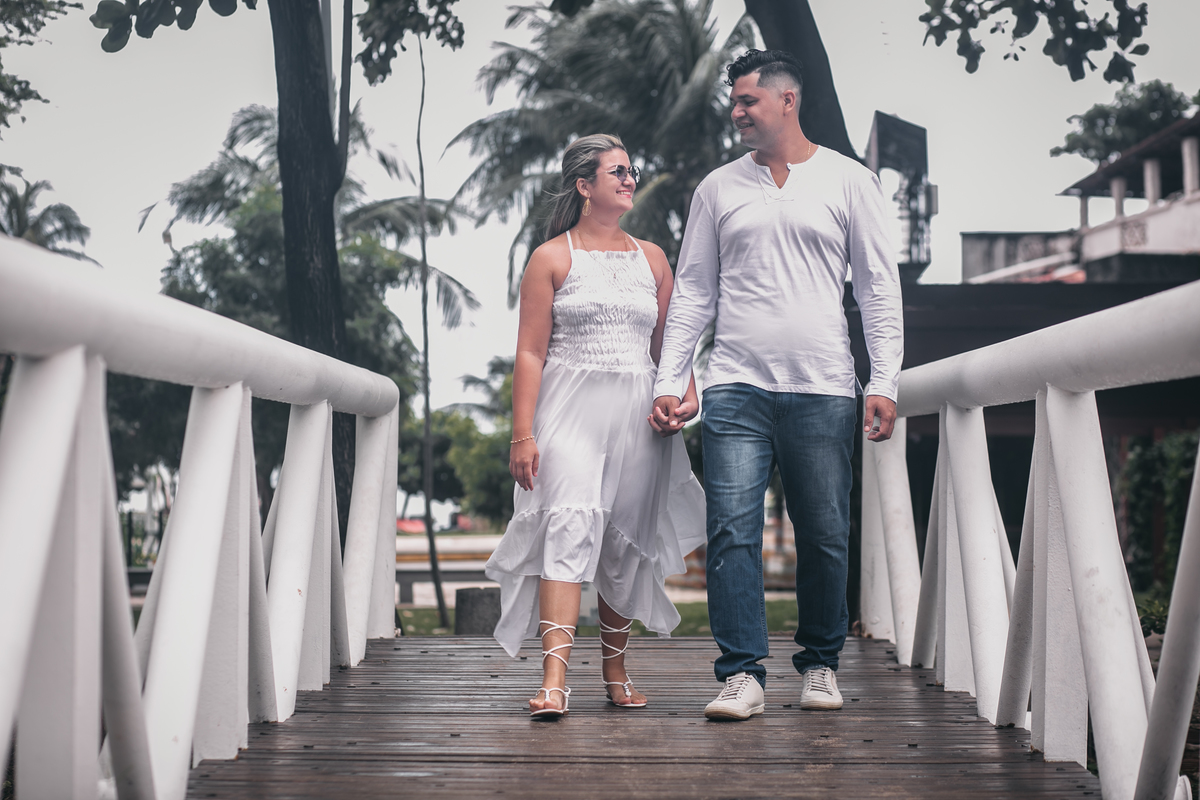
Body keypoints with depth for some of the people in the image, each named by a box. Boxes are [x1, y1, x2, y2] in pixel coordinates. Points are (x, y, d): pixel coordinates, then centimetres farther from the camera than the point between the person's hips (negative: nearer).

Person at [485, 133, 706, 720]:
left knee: (627, 540, 7)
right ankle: (554, 678, -26)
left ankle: (615, 670, 24)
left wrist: (686, 390, -2)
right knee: (570, 524, -20)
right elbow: (530, 353, -2)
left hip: (637, 414, 4)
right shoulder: (551, 258, 3)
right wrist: (522, 434, -10)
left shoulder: (651, 259, 16)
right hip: (570, 408, -4)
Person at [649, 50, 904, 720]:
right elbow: (693, 291, 13)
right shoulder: (718, 188, 14)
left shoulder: (849, 181, 9)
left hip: (823, 389, -1)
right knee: (734, 531, -8)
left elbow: (879, 288, 7)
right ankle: (743, 675, -4)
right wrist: (669, 381, 5)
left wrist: (886, 381, -3)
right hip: (736, 387, 1)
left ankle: (821, 665, 20)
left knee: (825, 534, 3)